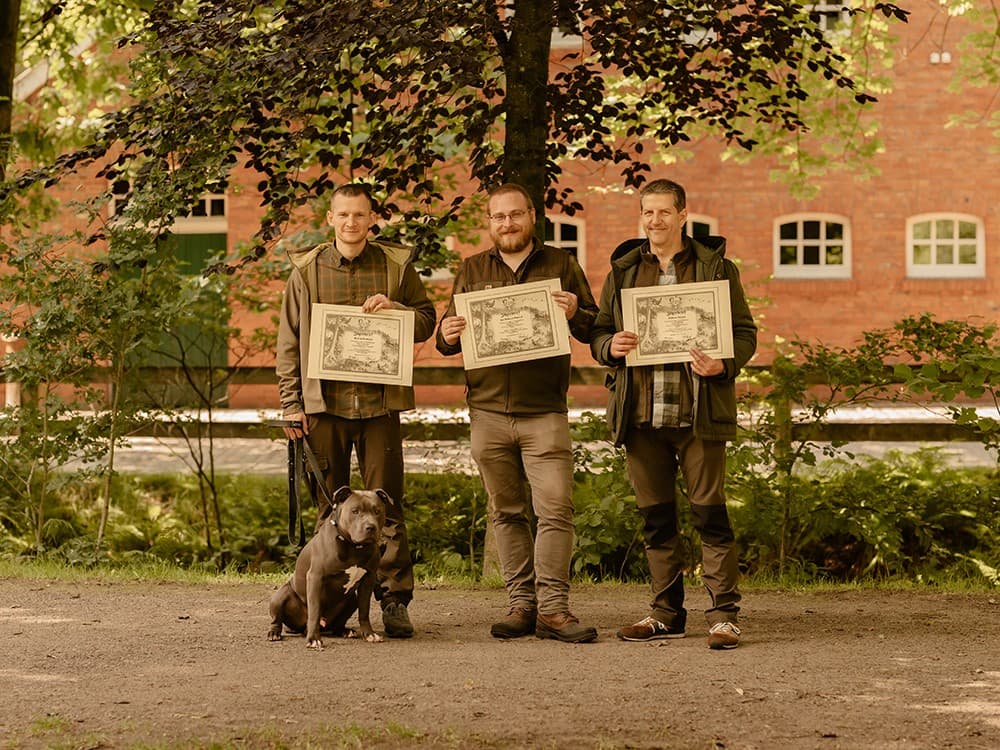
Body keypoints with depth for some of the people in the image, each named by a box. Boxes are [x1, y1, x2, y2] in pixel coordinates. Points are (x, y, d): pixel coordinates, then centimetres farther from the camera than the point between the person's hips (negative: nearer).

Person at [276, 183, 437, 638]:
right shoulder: (306, 271, 8)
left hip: (379, 402, -1)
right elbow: (288, 341, 9)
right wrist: (291, 404, 3)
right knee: (329, 507, 5)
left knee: (386, 506, -1)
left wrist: (394, 310, -9)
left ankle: (395, 602, 2)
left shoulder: (396, 266, 7)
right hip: (324, 403, 1)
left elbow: (426, 320, 12)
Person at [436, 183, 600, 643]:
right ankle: (521, 603, 11)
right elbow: (448, 341, 15)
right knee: (506, 513, 6)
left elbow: (595, 330, 7)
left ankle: (552, 608, -8)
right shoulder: (472, 271, 14)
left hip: (544, 411, -2)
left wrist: (575, 315, -15)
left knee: (555, 508, -10)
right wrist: (447, 336, -8)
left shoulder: (560, 265, 8)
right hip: (487, 411, 3)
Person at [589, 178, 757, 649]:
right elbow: (598, 334, 16)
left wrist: (723, 365, -16)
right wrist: (611, 346, -8)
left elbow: (745, 333, 4)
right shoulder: (623, 271, 14)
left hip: (698, 414, -3)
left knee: (709, 514, -5)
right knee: (655, 519, 9)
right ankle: (666, 614, 17)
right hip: (641, 413, 4)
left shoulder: (715, 267, 5)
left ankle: (723, 615, -1)